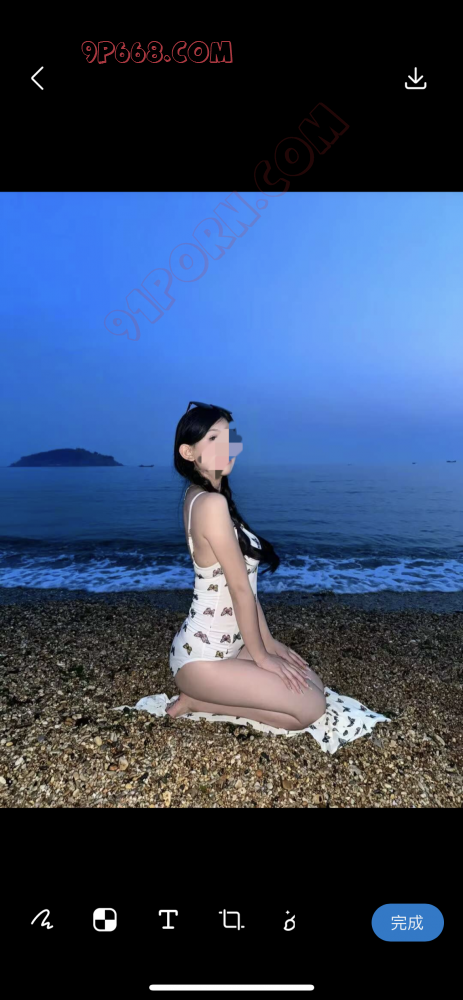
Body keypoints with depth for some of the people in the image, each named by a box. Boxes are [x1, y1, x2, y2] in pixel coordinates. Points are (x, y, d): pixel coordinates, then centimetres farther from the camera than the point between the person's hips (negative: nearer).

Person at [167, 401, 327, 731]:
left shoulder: (200, 496, 7)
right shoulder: (212, 503, -24)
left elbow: (244, 582, 8)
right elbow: (240, 589, -19)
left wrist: (268, 641, 9)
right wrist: (261, 656, -7)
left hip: (225, 644, 9)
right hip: (202, 657, -9)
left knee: (314, 684, 14)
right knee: (311, 706, -6)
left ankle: (204, 695, 15)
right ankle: (199, 701, 1)